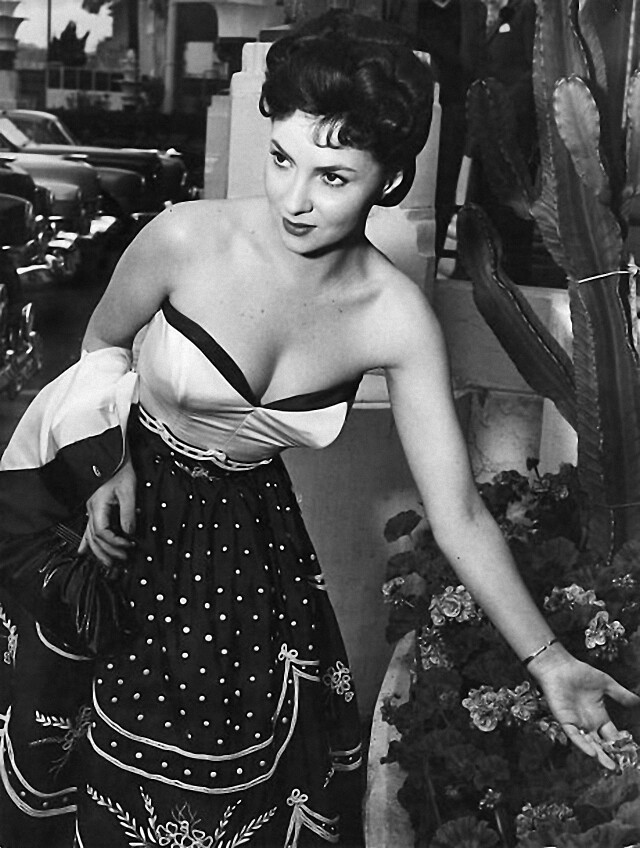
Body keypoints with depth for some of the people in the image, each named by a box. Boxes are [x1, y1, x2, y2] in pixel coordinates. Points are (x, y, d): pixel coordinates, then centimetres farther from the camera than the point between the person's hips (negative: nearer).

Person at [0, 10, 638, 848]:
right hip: (120, 490, -1)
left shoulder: (399, 319, -21)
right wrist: (107, 465, -18)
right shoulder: (189, 238, -25)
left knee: (241, 759, 8)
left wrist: (545, 659, -23)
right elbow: (103, 344, -3)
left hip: (245, 523, 2)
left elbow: (457, 511, -18)